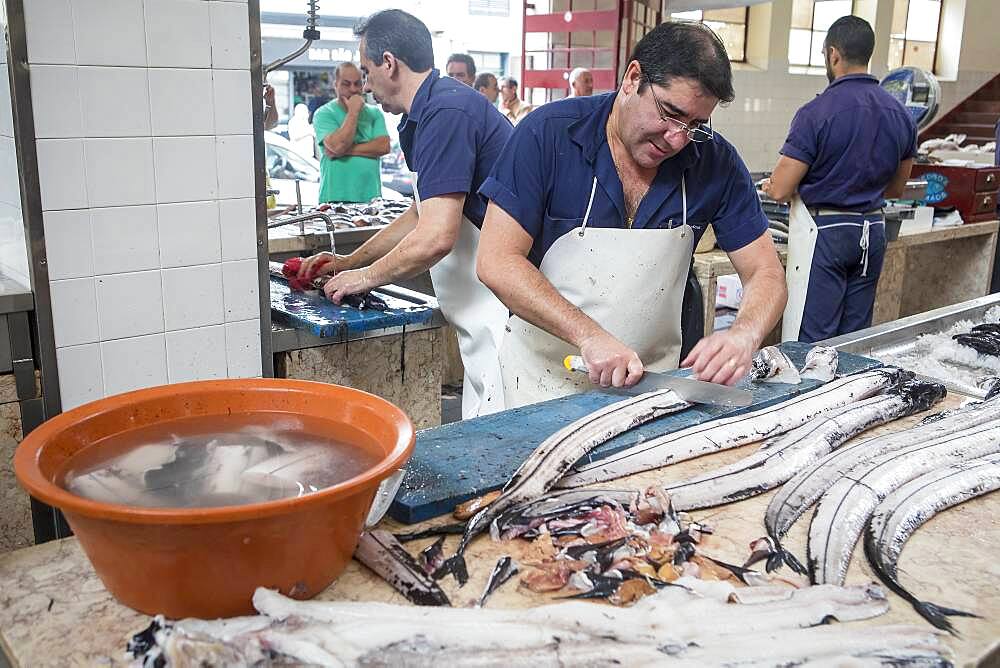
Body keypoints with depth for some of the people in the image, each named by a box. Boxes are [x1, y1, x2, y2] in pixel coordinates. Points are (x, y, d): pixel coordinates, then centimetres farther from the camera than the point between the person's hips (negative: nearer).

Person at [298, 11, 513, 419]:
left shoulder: (446, 112, -18)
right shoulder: (440, 108, 16)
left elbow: (435, 238, -25)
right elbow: (420, 216, 27)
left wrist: (366, 276, -7)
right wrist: (350, 262, 24)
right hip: (484, 318, 10)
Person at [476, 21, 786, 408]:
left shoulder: (716, 162, -9)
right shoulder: (549, 133, -17)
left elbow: (766, 274, -5)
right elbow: (498, 262, -20)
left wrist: (744, 334, -28)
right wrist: (590, 336, -31)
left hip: (654, 378, 2)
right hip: (544, 375, -2)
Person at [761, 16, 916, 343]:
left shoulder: (816, 113, -15)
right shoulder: (901, 115, 6)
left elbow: (780, 190, -14)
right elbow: (895, 189, 16)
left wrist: (769, 185, 9)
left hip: (823, 233, -7)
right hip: (872, 232, 7)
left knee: (808, 342, -2)